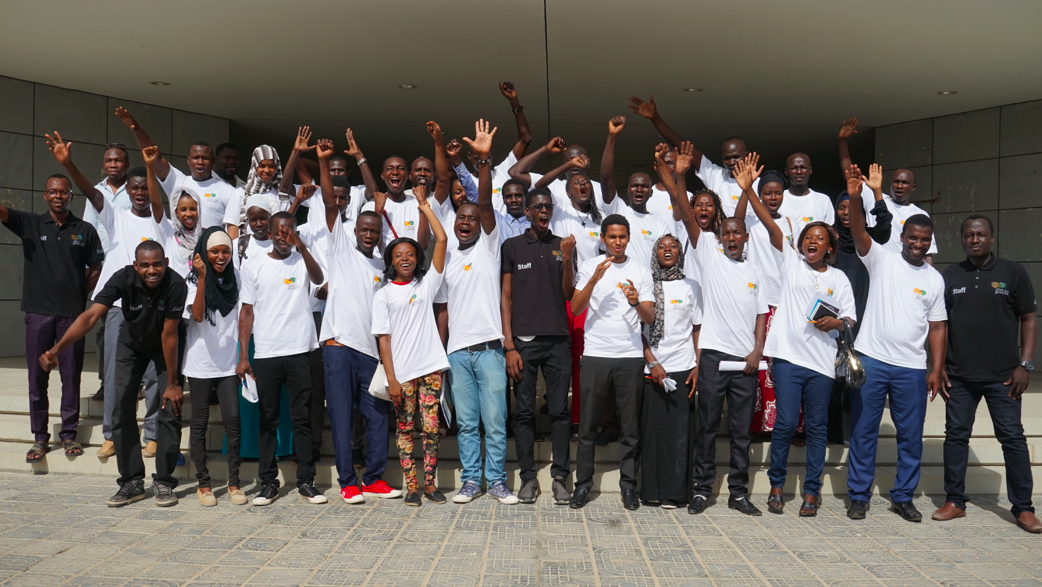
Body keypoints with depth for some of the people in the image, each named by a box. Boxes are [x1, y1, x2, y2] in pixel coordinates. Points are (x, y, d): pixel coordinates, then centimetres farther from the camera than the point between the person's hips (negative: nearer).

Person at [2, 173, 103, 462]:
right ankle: (39, 436, 14)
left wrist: (80, 294, 1)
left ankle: (68, 433, 15)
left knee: (71, 375, 5)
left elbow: (96, 267, 10)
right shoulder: (30, 224, 5)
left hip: (72, 312, 0)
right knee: (37, 375, 5)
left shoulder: (85, 230, 5)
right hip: (38, 311, 0)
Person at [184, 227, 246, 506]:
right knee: (200, 422, 6)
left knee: (232, 418, -5)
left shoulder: (234, 278, 7)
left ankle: (234, 482, 5)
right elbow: (197, 315, -20)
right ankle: (203, 483, 16)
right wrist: (203, 277, -24)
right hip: (200, 362, -2)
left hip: (227, 362, 2)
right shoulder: (193, 280, -4)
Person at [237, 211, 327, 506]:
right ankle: (268, 482, 16)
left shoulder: (303, 261, 5)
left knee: (302, 419, 5)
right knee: (268, 420, 8)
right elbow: (247, 312, 5)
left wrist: (302, 247, -31)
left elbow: (319, 279, -17)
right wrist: (243, 356, -1)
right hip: (265, 355, 1)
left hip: (300, 352, -1)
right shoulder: (253, 266, 6)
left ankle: (306, 481, 12)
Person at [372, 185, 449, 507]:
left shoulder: (426, 283, 7)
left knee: (431, 428, 2)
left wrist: (424, 205, 4)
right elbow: (384, 338, -1)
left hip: (430, 367, 1)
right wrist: (391, 378, -7)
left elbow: (441, 240, 1)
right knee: (405, 429, 6)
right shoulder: (383, 295, 3)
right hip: (401, 372, -1)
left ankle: (430, 483, 14)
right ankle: (412, 486, 15)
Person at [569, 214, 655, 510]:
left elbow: (650, 317, 4)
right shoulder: (590, 267, 7)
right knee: (588, 424, 3)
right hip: (595, 354, 0)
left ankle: (628, 484, 16)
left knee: (631, 426, 5)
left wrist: (636, 303, -17)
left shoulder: (641, 269, 8)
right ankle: (583, 482, 15)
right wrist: (595, 279, -16)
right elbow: (576, 308, -3)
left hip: (631, 355, 1)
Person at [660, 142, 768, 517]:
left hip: (745, 359, 3)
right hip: (714, 354, -3)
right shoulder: (709, 253, 4)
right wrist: (680, 176, -18)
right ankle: (701, 489, 14)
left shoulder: (754, 272, 14)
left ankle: (738, 492, 18)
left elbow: (761, 315, 13)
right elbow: (686, 216, -7)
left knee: (742, 429, 9)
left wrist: (757, 351, -1)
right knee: (708, 426, 4)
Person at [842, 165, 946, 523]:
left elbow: (937, 327, 11)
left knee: (911, 436, 9)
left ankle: (903, 497, 24)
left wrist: (937, 369, 4)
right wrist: (854, 197, -32)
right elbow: (859, 233, -16)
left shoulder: (934, 279, 10)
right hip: (872, 360, -3)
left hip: (912, 368, 3)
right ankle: (859, 496, 15)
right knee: (863, 432, 4)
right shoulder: (882, 260, 2)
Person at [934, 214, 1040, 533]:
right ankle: (954, 501, 17)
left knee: (1012, 437, 2)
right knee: (956, 435, 6)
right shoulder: (949, 276, 7)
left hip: (1003, 375, -2)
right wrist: (939, 367, 4)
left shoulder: (1013, 273, 3)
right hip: (959, 376, 2)